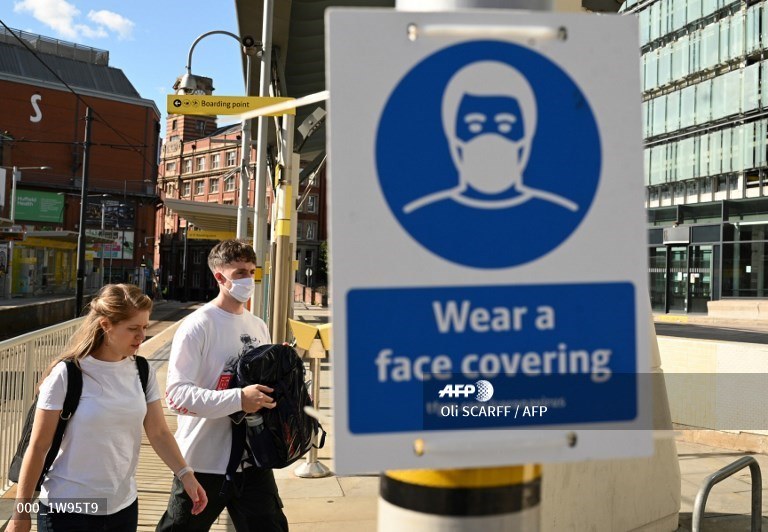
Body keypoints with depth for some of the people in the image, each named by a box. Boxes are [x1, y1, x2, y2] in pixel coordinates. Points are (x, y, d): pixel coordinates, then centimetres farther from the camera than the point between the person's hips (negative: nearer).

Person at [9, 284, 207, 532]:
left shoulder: (143, 372, -1)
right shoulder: (67, 374, -15)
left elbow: (158, 432, -2)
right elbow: (38, 447, -10)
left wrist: (185, 473, -17)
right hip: (67, 508, -4)